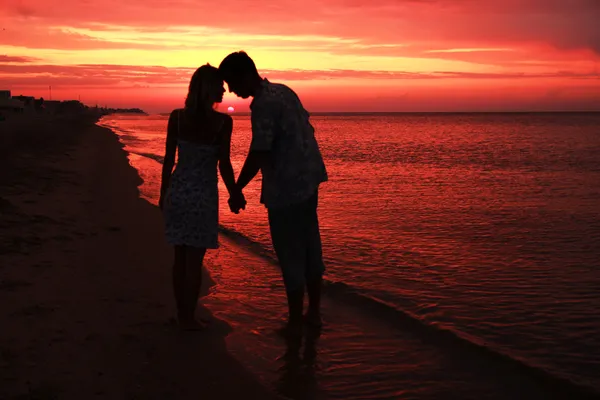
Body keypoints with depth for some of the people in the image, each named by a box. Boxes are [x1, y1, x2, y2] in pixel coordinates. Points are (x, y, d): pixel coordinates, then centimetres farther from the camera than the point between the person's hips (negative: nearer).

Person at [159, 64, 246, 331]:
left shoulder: (177, 117, -1)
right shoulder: (222, 122, -11)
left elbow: (168, 159, 2)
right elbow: (224, 164, -10)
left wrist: (164, 194, 12)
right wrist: (234, 195, 3)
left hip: (177, 191, 4)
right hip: (203, 194, -4)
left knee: (180, 257, 14)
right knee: (194, 260, 5)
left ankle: (181, 314, 24)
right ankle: (189, 318, 13)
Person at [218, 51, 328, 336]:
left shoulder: (264, 104, -18)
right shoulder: (284, 91, 10)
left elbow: (258, 155, -23)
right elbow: (308, 129, 18)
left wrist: (236, 189, -12)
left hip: (286, 189, -9)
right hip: (308, 183, 9)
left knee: (290, 255, 1)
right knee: (310, 249, 15)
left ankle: (295, 322, 11)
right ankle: (314, 313, 26)